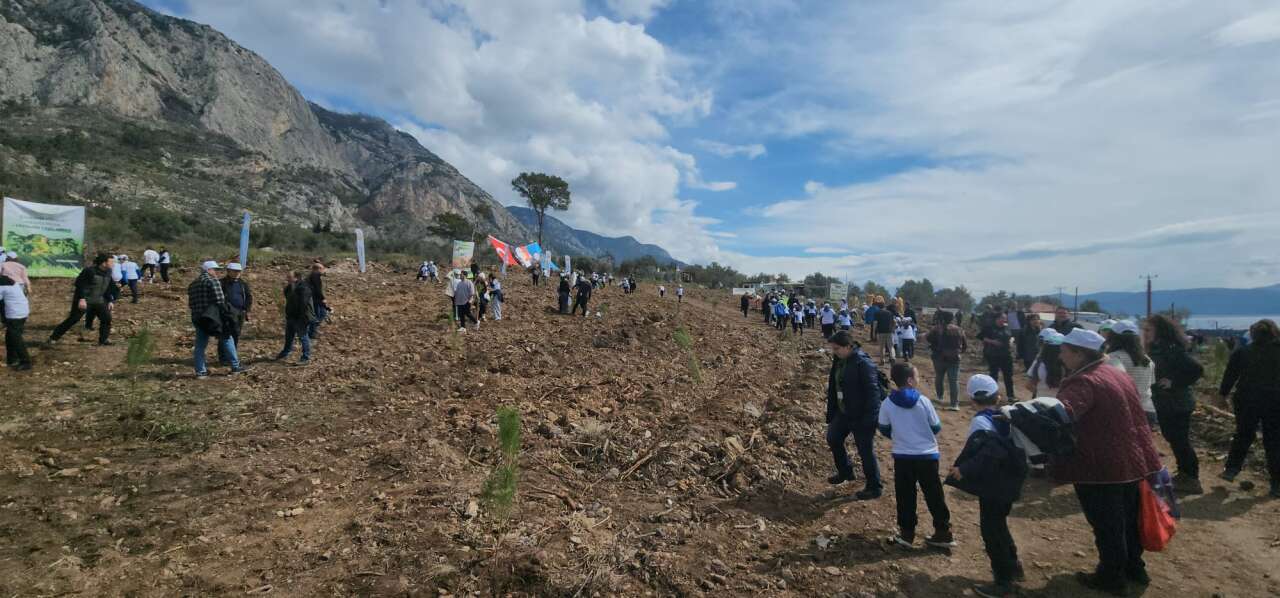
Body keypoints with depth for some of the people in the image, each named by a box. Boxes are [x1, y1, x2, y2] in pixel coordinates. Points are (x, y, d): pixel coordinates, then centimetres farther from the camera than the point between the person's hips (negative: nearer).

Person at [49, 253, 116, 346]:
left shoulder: (108, 273, 5)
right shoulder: (89, 271, -17)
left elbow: (107, 288, 14)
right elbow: (80, 284, -18)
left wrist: (110, 301, 7)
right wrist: (81, 299, -24)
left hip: (98, 301, 6)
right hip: (84, 301, -6)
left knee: (107, 318, -4)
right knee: (72, 319, -3)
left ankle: (104, 339, 6)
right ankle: (53, 338, 9)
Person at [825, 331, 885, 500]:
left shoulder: (863, 363, -22)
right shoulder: (839, 360, 3)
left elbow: (873, 391, -23)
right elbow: (834, 386, 13)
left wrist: (869, 420, -23)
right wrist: (831, 414, 15)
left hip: (862, 416, -9)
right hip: (843, 412, 9)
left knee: (865, 450, 2)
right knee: (833, 438, 20)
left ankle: (874, 487, 18)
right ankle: (845, 472, 40)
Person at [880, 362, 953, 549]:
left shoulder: (887, 404, -8)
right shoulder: (923, 401, -13)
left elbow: (884, 429, 4)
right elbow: (937, 427, -2)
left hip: (902, 457, 1)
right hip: (928, 456, -1)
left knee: (905, 497, 11)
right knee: (934, 495, 11)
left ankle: (906, 533, 16)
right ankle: (944, 533, 18)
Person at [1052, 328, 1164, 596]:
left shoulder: (1084, 382, -23)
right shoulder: (1116, 374, 9)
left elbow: (1063, 413, -42)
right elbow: (1133, 417, 22)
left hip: (1102, 466, -10)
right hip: (1131, 459, 10)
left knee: (1106, 524, 6)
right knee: (1128, 518, 23)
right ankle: (1134, 568, 38)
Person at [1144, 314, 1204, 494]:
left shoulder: (1173, 350, -19)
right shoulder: (1155, 349, 8)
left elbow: (1197, 370, -23)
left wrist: (1174, 383, -23)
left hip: (1177, 404, -9)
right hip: (1163, 404, 9)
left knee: (1180, 441, -1)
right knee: (1174, 439, 17)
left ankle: (1191, 479, 10)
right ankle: (1184, 474, 28)